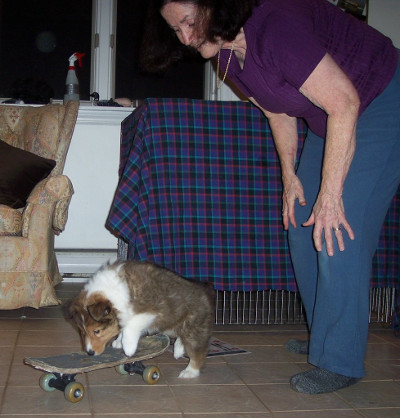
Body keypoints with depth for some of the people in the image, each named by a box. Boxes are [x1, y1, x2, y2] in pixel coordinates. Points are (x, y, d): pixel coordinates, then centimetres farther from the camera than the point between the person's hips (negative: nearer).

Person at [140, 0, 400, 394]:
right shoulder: (228, 55, -3)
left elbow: (343, 103, -32)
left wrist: (330, 194, -29)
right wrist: (290, 177, 4)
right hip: (328, 120, 9)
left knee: (338, 235, -14)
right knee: (302, 228, 10)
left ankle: (340, 361, -1)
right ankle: (323, 336, 25)